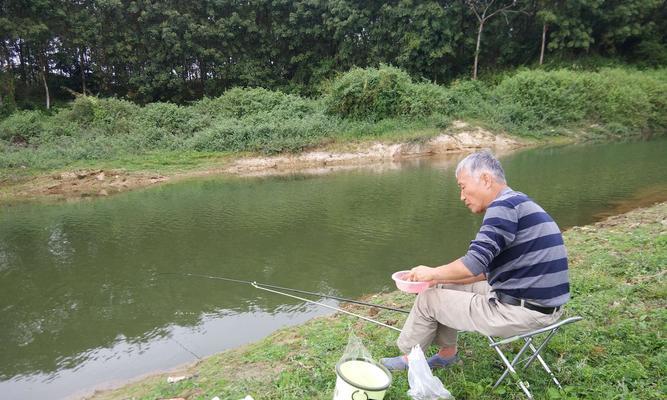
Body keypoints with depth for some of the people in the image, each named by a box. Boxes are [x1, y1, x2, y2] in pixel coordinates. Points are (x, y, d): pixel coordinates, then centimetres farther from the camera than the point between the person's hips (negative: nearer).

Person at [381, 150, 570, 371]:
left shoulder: (504, 205, -18)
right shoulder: (517, 203, 13)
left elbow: (473, 265, -26)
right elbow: (487, 268, 16)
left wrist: (432, 273, -8)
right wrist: (441, 278, 12)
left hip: (522, 311, -10)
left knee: (428, 299, 2)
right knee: (448, 286, 18)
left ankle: (409, 358, 23)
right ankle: (447, 352, 24)